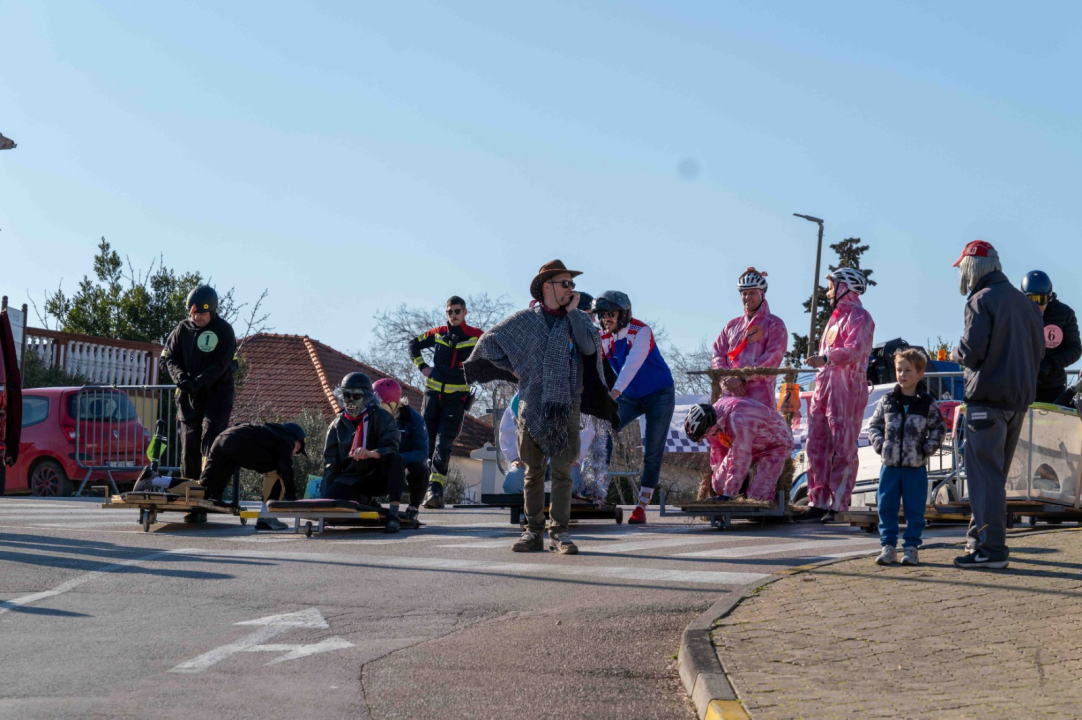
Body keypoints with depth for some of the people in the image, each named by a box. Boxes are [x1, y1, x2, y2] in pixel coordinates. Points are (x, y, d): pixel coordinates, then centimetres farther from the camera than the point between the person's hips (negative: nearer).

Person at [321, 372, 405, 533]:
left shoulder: (381, 418, -4)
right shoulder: (337, 426, 7)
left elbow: (391, 448, -21)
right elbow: (330, 464, 7)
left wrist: (370, 453, -43)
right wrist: (325, 495, -4)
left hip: (378, 478, -4)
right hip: (350, 480, 4)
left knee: (395, 459, -34)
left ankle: (393, 515, -34)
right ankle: (363, 502, 12)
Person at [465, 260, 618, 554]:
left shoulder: (578, 318, 8)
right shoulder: (525, 319, 5)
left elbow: (591, 347, -11)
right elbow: (489, 341, 11)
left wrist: (572, 311, -5)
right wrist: (512, 368, 6)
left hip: (566, 406, 0)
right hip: (532, 405, 0)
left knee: (562, 471, -3)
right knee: (533, 471, 3)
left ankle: (559, 532, 1)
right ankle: (533, 532, 8)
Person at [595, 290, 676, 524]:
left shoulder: (641, 332, -24)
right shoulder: (603, 339, -5)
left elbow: (632, 364, -37)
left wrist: (616, 390, -51)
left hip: (659, 395, -5)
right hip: (630, 397, 5)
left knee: (652, 453, -5)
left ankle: (641, 507, 1)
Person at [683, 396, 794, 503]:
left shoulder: (738, 421, -42)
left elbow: (740, 460, -37)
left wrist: (728, 495, -32)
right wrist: (717, 469, 17)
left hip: (775, 445, -8)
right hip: (752, 443, 8)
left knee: (757, 496, -21)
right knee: (719, 482, -4)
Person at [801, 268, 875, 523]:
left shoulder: (859, 317, -6)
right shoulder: (836, 317, 24)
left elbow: (854, 350, -22)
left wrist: (826, 358, -36)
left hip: (848, 388, -9)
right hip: (825, 385, 9)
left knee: (843, 448, -6)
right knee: (817, 445, 5)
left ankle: (838, 505, -5)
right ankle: (818, 502, 9)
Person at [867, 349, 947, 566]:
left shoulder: (928, 404, 0)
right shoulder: (887, 401, 5)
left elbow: (939, 428, 6)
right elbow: (874, 426, 11)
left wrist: (928, 448, -6)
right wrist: (879, 444, -4)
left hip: (916, 468, -2)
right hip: (890, 465, 2)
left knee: (914, 510, 3)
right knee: (886, 507, 3)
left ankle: (911, 547, 12)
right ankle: (888, 546, 11)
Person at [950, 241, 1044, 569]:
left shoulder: (982, 300, -11)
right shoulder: (1025, 302, 13)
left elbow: (971, 350, -19)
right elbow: (1038, 349, 16)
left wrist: (955, 354, 1)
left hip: (987, 397, -8)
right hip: (1019, 399, 8)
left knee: (984, 472, -6)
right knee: (997, 471, 17)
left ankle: (990, 548, -9)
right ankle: (980, 536, 25)